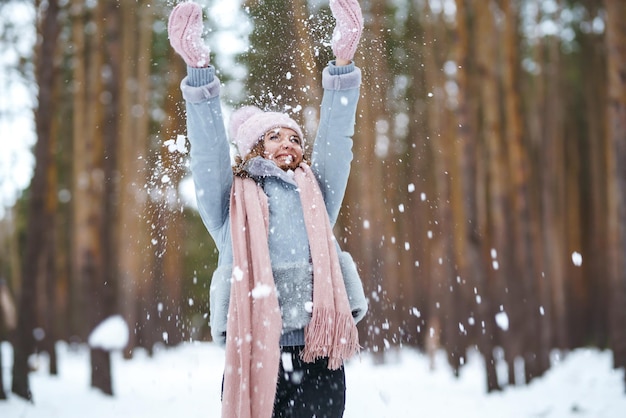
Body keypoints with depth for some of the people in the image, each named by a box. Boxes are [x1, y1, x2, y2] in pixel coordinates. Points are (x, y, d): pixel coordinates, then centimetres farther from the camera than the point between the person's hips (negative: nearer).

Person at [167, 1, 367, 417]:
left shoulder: (316, 196, 21)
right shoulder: (233, 202, 15)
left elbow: (336, 137, 11)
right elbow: (208, 147, 2)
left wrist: (343, 59, 1)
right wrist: (198, 67, -10)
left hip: (319, 358, 2)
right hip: (253, 354, -2)